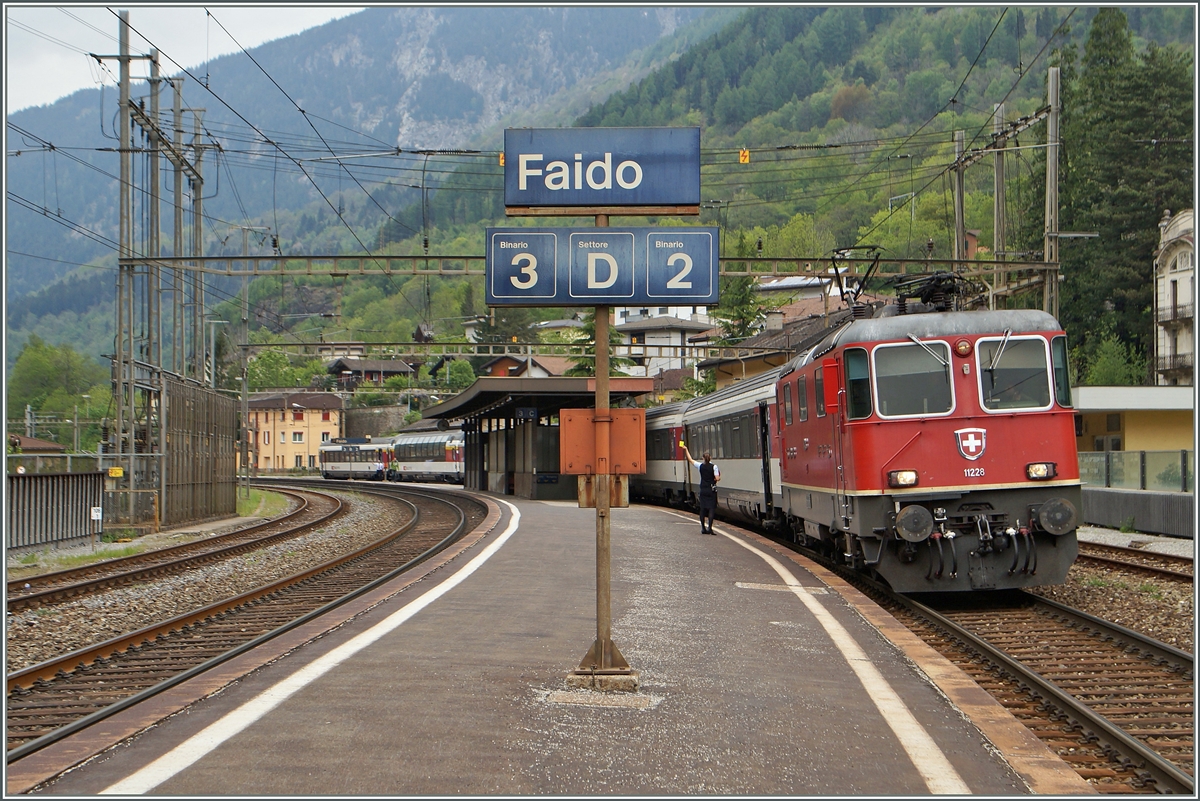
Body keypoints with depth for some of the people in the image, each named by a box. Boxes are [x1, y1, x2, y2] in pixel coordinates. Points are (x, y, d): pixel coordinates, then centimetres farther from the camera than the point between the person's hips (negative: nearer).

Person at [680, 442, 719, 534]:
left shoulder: (700, 466, 1)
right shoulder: (714, 467, -9)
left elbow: (690, 459, 13)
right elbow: (717, 478, -13)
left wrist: (686, 449, 24)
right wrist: (719, 477, 11)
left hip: (703, 490, 3)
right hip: (711, 490, -3)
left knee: (702, 508, 9)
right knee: (711, 508, -4)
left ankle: (703, 528, 11)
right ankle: (710, 528, -14)